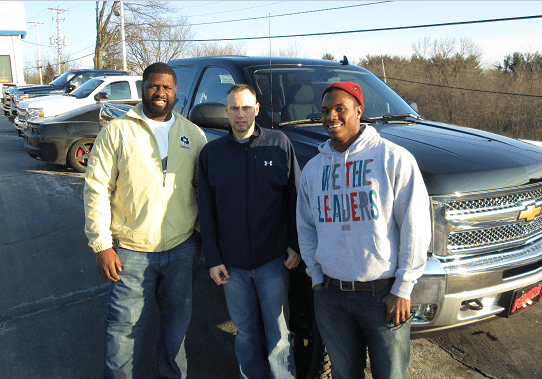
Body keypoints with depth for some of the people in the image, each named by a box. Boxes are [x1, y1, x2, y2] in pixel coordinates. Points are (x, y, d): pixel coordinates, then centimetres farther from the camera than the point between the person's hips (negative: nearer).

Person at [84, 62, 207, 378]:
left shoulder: (194, 135, 5)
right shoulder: (117, 131, -3)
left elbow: (204, 189, 11)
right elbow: (96, 189, -5)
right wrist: (101, 244, -10)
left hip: (182, 248, 3)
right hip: (132, 250, -2)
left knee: (178, 321, 17)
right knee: (126, 326, 7)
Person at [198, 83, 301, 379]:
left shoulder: (279, 144, -1)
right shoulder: (211, 152, 4)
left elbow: (295, 198, 2)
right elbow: (207, 210, 5)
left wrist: (295, 244, -2)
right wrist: (212, 259, 1)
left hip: (273, 260, -2)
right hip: (232, 264, 2)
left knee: (278, 335, 7)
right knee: (245, 333, 15)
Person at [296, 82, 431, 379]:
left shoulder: (394, 158, -8)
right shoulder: (312, 168, 5)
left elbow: (415, 228, -9)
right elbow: (305, 229, 12)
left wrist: (402, 289, -10)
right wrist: (317, 278, 7)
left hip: (383, 294, -3)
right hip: (330, 295, 4)